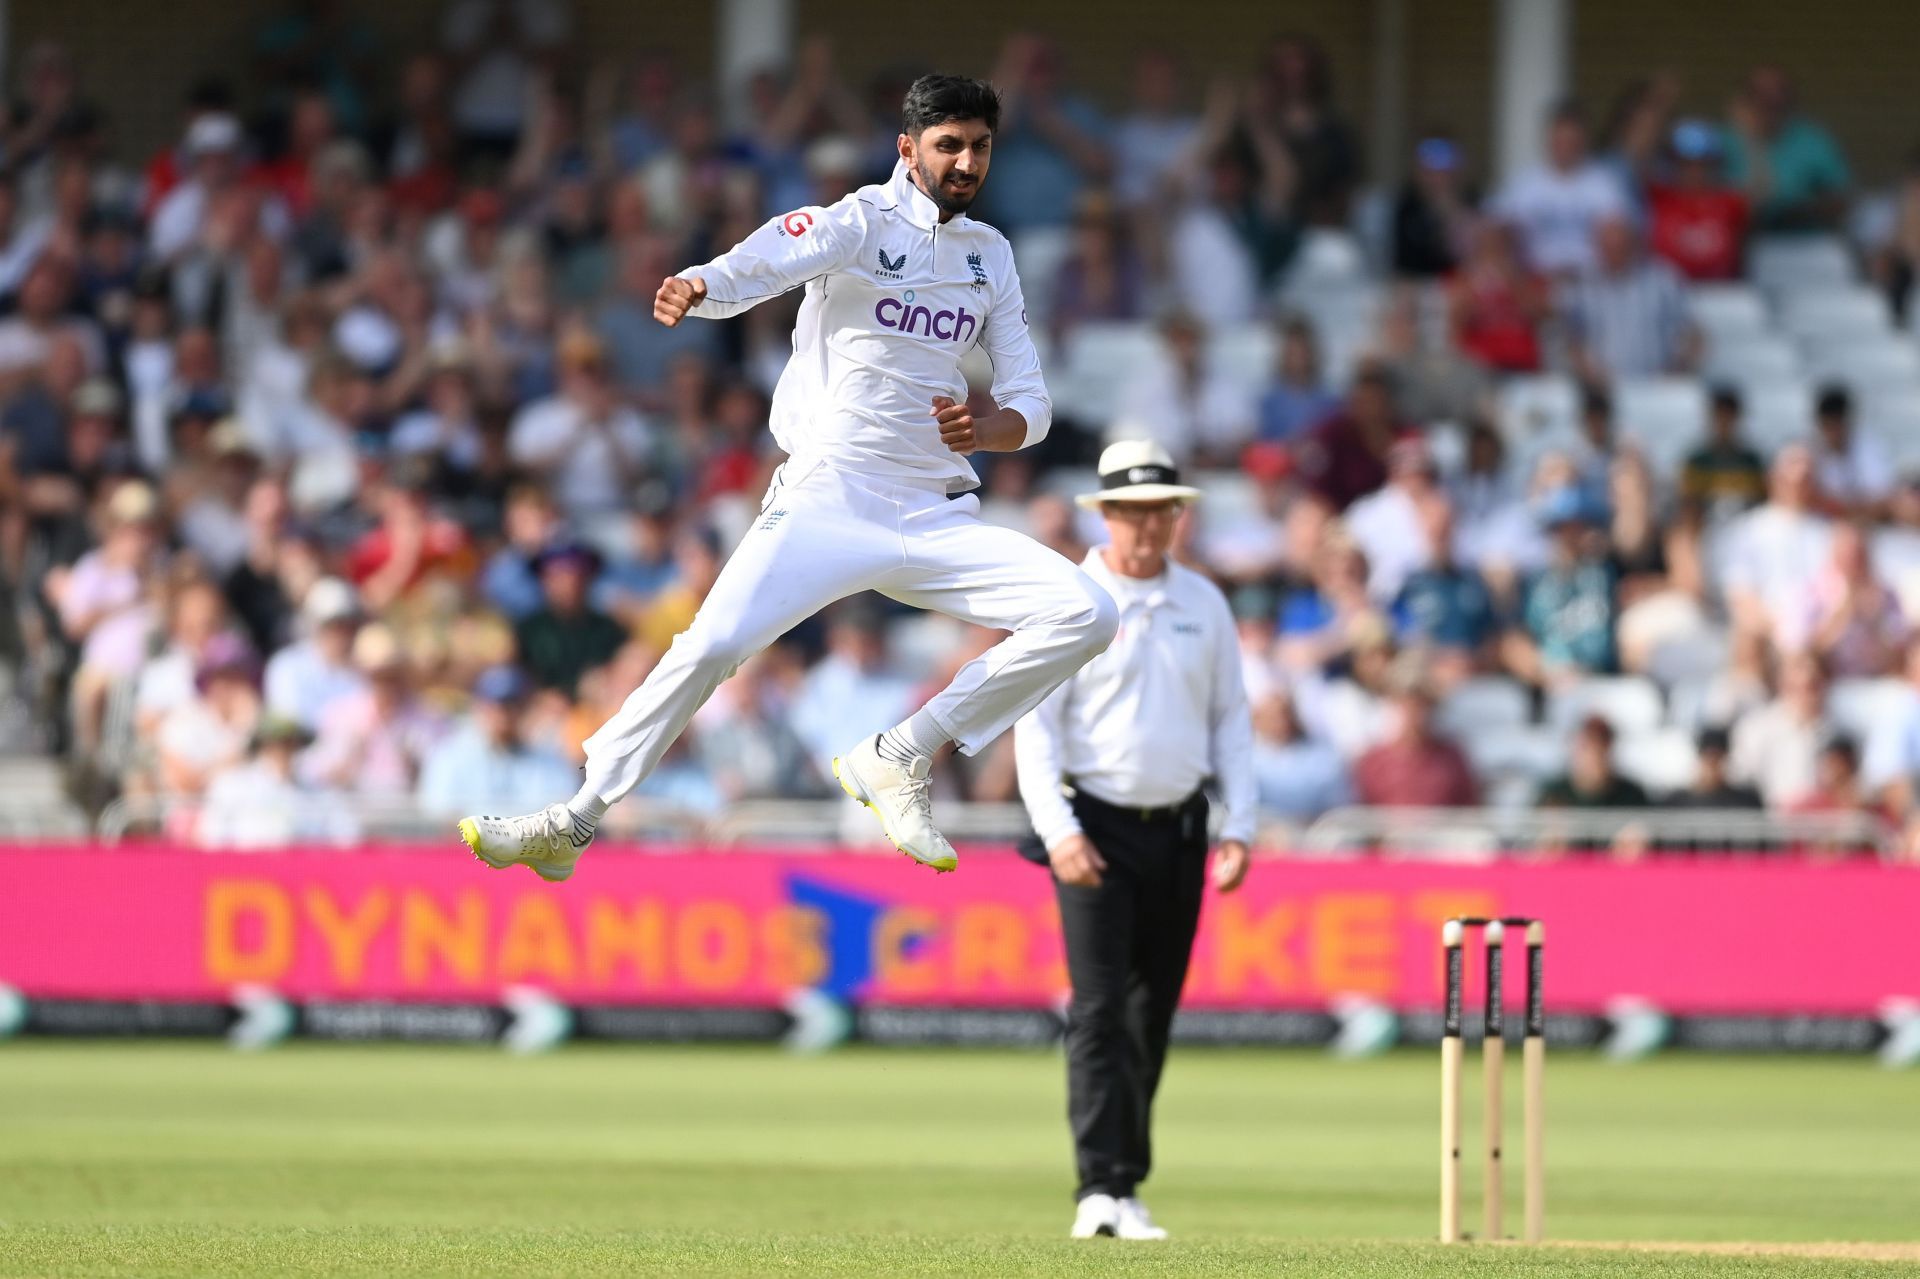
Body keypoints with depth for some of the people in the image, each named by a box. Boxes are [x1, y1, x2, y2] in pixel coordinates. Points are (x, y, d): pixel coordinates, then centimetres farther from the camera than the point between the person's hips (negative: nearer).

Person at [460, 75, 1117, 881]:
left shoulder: (991, 256, 13)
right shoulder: (858, 224, -3)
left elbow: (1031, 406, 13)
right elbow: (762, 265, -25)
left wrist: (986, 429, -11)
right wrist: (698, 287, -48)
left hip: (939, 519, 4)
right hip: (827, 504, -4)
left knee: (1086, 614, -13)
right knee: (714, 644, -21)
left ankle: (897, 762, -4)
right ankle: (573, 823, -7)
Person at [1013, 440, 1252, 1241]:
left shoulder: (1202, 603, 9)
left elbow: (1230, 719, 13)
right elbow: (1034, 722, -8)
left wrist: (1239, 827, 4)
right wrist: (1059, 832, -18)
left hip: (1179, 829, 5)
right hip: (1097, 827, -4)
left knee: (1153, 1014, 7)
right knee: (1100, 1009, -12)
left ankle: (1126, 1181, 15)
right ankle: (1103, 1190, -18)